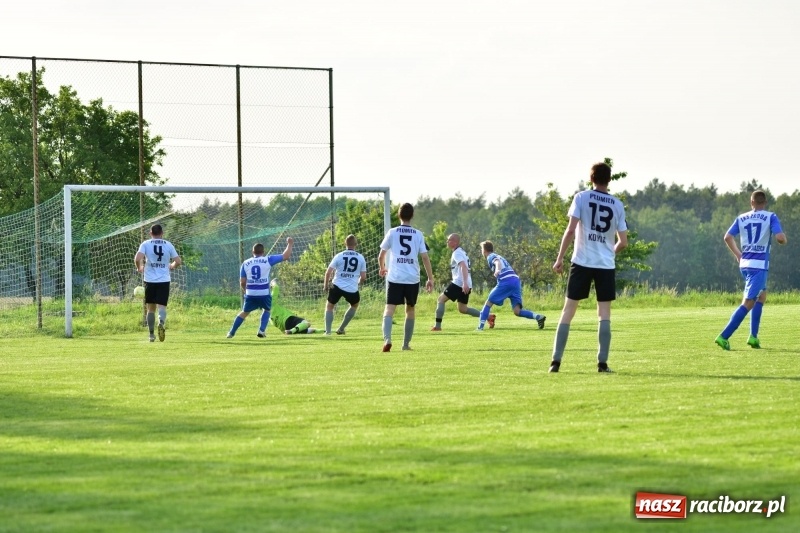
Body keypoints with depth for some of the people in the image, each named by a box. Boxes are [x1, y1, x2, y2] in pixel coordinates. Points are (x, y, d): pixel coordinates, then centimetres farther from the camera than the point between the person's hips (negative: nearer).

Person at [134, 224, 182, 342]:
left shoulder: (146, 244, 0)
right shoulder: (168, 245, 5)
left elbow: (137, 259, -13)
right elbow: (178, 261, 4)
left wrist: (140, 268, 7)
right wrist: (171, 266, 25)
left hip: (150, 280, 0)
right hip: (164, 280, 0)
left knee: (151, 308, 12)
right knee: (162, 306, -2)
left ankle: (152, 335, 15)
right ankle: (161, 323, -34)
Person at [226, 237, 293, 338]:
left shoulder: (245, 263, 6)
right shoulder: (268, 260, -1)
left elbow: (242, 282, 7)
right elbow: (286, 256, 3)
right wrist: (290, 244, 18)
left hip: (250, 294, 2)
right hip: (264, 294, -2)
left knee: (244, 312, 19)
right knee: (267, 310, 25)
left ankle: (231, 332, 15)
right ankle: (262, 330, 9)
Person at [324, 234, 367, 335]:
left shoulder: (339, 256, -1)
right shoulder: (361, 258, 3)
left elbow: (328, 272, -3)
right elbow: (363, 277, 3)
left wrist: (325, 285, 12)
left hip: (337, 286, -1)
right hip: (352, 289, 1)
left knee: (329, 306, 19)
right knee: (354, 305, 29)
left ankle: (328, 331, 5)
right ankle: (341, 329, 27)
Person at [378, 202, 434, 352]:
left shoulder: (392, 233, 2)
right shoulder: (418, 235, 4)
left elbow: (381, 255, 8)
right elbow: (425, 257, 0)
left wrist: (382, 268, 29)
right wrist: (430, 279, 6)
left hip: (395, 278, -2)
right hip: (413, 279, 2)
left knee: (390, 308, -6)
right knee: (410, 310, 18)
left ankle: (387, 339, -29)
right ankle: (406, 344, 22)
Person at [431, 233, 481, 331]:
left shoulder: (457, 253, -9)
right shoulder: (461, 252, 21)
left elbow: (463, 267, -24)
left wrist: (465, 283, -36)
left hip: (459, 283, -9)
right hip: (466, 285, 9)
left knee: (441, 299, -2)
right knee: (462, 309, 14)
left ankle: (438, 326, -8)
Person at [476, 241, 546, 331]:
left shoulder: (491, 257, 8)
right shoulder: (499, 256, 33)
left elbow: (497, 262, -16)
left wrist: (497, 270, -37)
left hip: (506, 281, -7)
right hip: (516, 280, 7)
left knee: (489, 302, 8)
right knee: (517, 311, -2)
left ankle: (480, 326, 5)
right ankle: (538, 317, -20)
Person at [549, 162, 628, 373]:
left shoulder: (581, 198, -2)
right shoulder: (617, 205, 5)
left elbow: (570, 230, -10)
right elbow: (623, 242, 6)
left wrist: (559, 258, -2)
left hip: (582, 262, -1)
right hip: (606, 265, 1)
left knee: (568, 310, 4)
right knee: (604, 313, 6)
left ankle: (556, 361, 1)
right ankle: (602, 362, -1)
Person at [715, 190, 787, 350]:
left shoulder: (742, 218, 9)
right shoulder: (771, 217, -3)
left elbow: (728, 237, 4)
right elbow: (780, 238, -13)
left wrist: (738, 254, 16)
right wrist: (783, 238, 10)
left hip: (744, 264, 6)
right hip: (759, 265, -6)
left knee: (762, 295, 24)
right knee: (748, 303, -7)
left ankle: (753, 337, 16)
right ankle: (724, 337, -19)